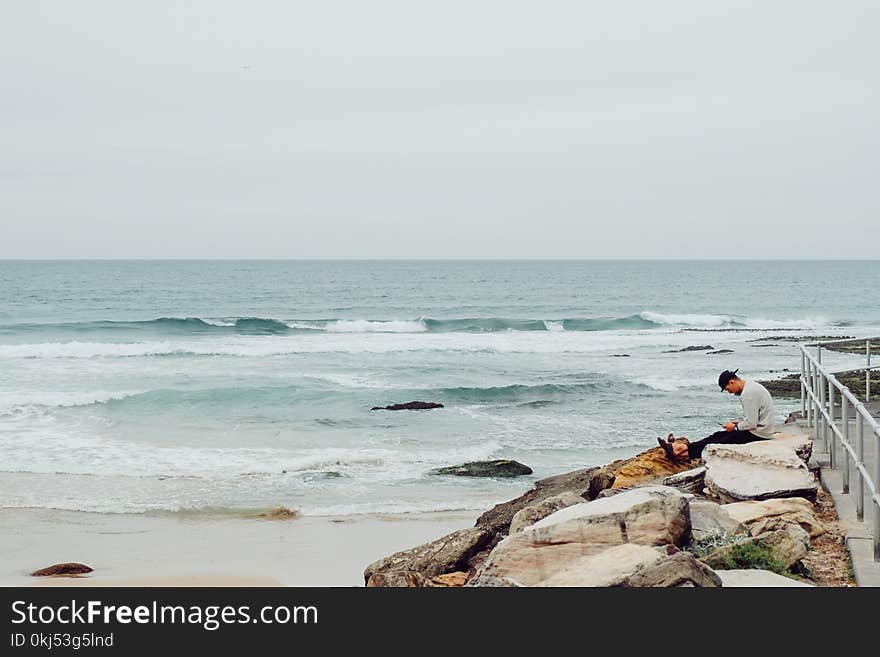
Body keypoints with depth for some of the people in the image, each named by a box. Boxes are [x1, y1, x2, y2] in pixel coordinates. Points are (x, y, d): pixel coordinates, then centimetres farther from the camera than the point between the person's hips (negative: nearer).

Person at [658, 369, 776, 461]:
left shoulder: (748, 394, -22)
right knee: (718, 435, 8)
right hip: (760, 428, 10)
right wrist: (738, 422, 10)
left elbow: (751, 424, -24)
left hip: (758, 433, -10)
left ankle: (683, 452, -8)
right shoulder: (751, 385, 12)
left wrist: (735, 426, -8)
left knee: (721, 442, -8)